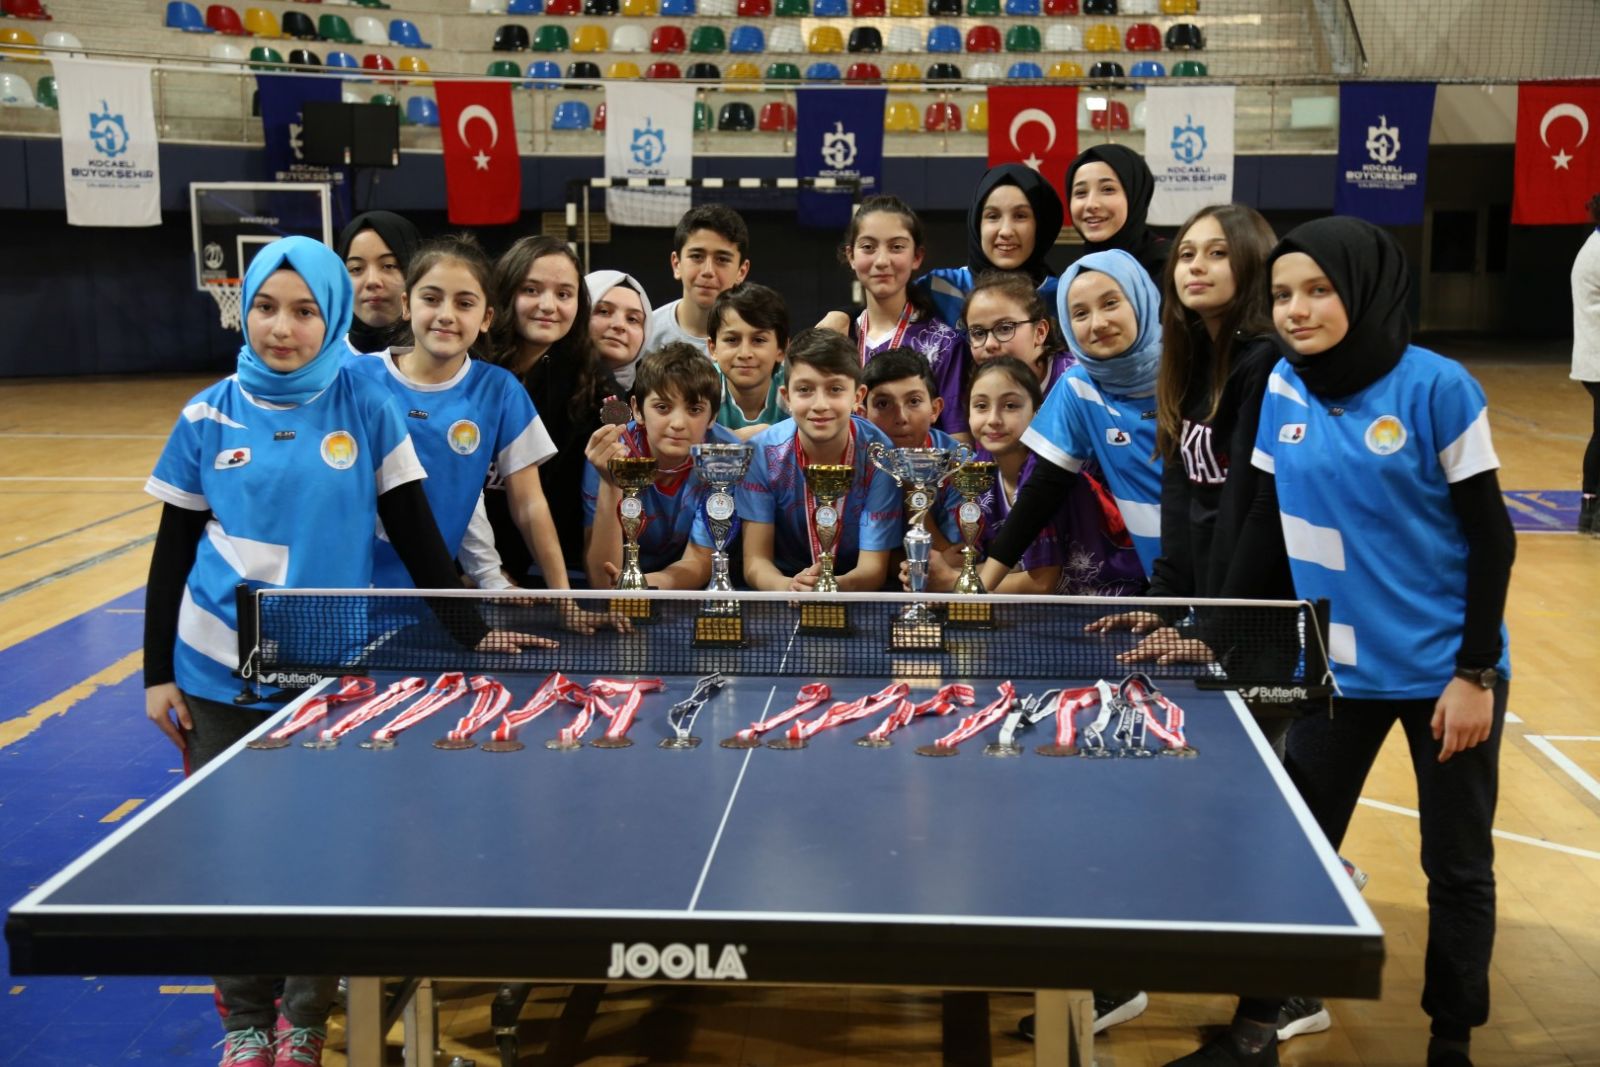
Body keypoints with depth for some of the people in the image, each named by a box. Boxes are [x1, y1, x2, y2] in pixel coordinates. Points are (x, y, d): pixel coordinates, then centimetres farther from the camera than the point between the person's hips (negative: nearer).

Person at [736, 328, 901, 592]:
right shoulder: (761, 454, -11)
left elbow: (874, 569, -14)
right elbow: (755, 562, -11)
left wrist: (837, 585, -37)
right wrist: (789, 586, -34)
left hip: (854, 592, 0)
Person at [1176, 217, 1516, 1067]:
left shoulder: (1437, 387, -14)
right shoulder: (1284, 389, -1)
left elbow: (1490, 536, -11)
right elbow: (1263, 518, 8)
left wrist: (1475, 673, -13)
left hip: (1445, 670, -3)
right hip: (1340, 670, 4)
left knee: (1457, 868, 10)